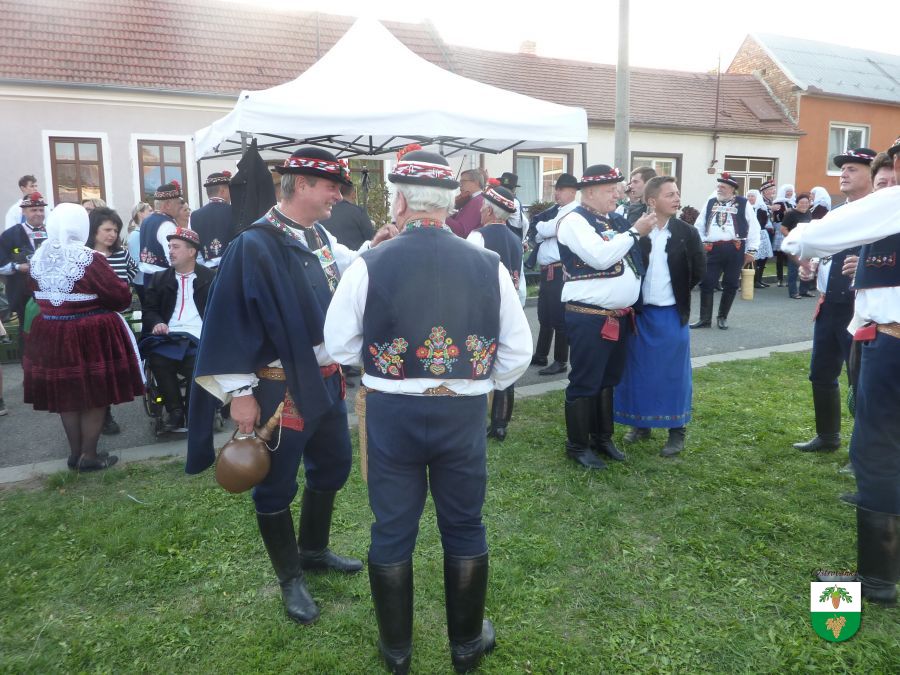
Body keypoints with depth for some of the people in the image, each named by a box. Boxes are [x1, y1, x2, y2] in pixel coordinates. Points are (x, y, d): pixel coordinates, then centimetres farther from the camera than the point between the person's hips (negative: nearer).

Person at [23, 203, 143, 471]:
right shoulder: (90, 259, -18)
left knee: (66, 393, 16)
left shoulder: (38, 258, 2)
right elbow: (123, 297, -14)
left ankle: (75, 453, 27)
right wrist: (99, 300, 6)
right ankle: (88, 455, 12)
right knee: (95, 395, 6)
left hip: (51, 334, 6)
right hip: (92, 336, -6)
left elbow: (41, 295, 15)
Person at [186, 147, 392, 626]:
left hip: (326, 379, 8)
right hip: (280, 388, -8)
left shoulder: (319, 237, 4)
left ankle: (313, 550, 45)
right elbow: (231, 321, -18)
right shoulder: (254, 245, -19)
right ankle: (290, 579, 30)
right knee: (276, 486, 9)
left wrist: (372, 249, 0)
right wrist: (240, 394, -16)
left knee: (333, 466, 21)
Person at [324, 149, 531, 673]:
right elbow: (518, 351, -1)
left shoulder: (370, 266, -12)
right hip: (464, 413, 1)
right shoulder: (488, 265, -8)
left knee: (392, 532, 16)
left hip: (391, 414, -1)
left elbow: (340, 347, -2)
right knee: (465, 529, 18)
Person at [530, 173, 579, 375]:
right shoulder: (553, 211, 17)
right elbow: (538, 236, 13)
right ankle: (540, 355, 28)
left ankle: (561, 362, 7)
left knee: (559, 317, -3)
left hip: (561, 271, -9)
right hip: (547, 270, 9)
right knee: (544, 315, 16)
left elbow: (546, 230, -20)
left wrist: (539, 225, 1)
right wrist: (541, 228, -7)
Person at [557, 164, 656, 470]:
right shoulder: (575, 221, -11)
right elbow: (600, 258, -24)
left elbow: (632, 258, 19)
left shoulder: (613, 220, 14)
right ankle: (577, 445, 14)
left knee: (608, 380, 18)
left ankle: (602, 437, 32)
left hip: (619, 315, 9)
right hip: (589, 317, -8)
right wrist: (634, 232, -17)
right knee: (585, 382, 1)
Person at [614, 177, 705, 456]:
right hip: (640, 313, 1)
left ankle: (677, 431, 17)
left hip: (672, 314, 0)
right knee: (640, 370, 11)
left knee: (674, 372, 6)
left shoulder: (687, 232, -3)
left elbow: (699, 270, 2)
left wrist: (679, 291, 8)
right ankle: (640, 423, 28)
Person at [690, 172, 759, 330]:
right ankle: (705, 318, 9)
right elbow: (699, 226, 15)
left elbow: (754, 227, 1)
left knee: (730, 285, 7)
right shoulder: (710, 203, 11)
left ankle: (723, 317, 22)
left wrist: (751, 250, -2)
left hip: (735, 250, -2)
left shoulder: (743, 203, 1)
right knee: (706, 283, 0)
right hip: (713, 250, 2)